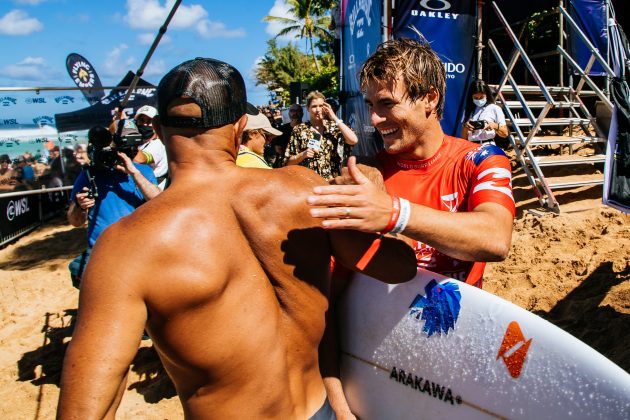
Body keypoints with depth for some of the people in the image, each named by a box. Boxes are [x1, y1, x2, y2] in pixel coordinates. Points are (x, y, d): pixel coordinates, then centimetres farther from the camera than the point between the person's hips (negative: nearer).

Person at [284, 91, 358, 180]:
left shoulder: (335, 127, 8)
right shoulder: (299, 130, 6)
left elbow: (354, 140, -10)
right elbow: (288, 162, 8)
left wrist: (335, 119, -4)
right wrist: (303, 155, -11)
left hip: (332, 181, 1)